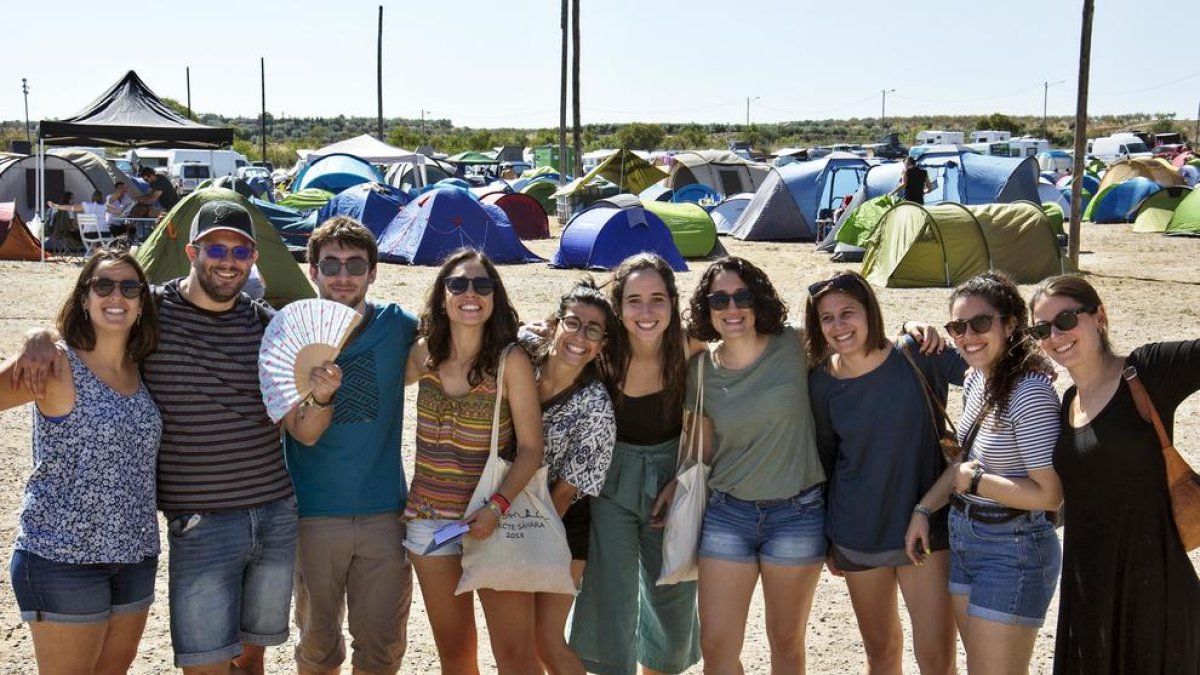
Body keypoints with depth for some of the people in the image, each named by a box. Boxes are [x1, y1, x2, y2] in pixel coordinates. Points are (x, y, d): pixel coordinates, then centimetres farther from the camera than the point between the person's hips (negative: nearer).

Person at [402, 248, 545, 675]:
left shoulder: (511, 361, -11)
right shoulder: (423, 354, 1)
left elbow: (530, 448, -11)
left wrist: (498, 507, -23)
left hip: (491, 519, -4)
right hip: (429, 517, 4)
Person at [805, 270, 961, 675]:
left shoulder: (917, 356, -10)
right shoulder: (822, 381, -4)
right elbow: (824, 459, 7)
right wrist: (827, 539, 12)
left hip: (926, 527, -2)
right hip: (858, 534, 2)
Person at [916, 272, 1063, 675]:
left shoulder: (1029, 392, -23)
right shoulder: (977, 378, 3)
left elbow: (1050, 495, -24)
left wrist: (975, 482, -16)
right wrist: (924, 510, 9)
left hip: (1012, 551, -9)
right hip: (964, 537, 9)